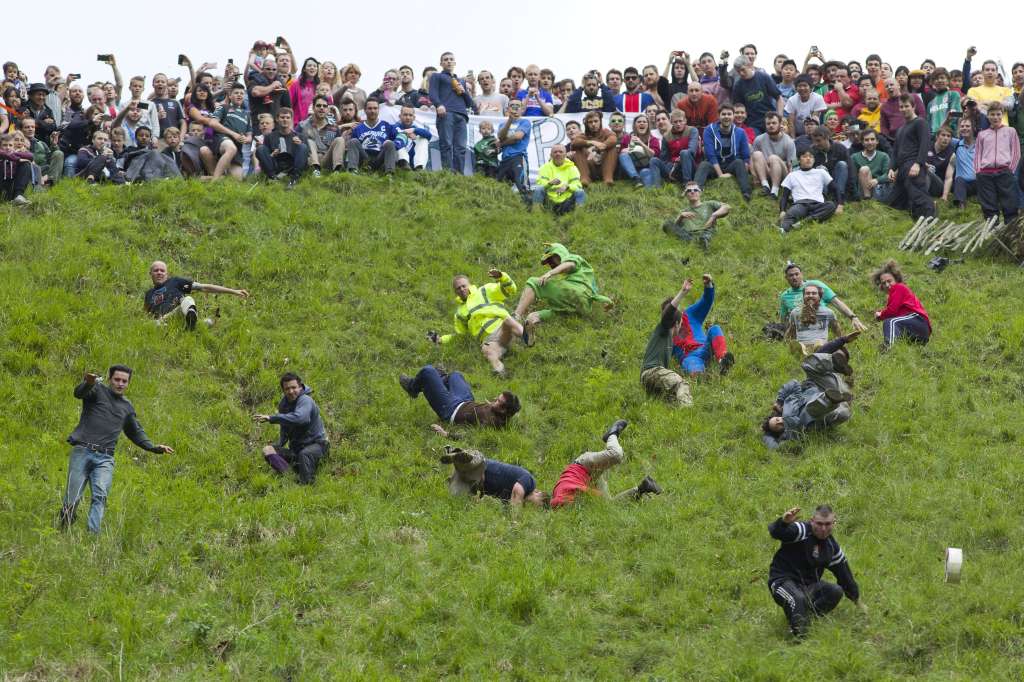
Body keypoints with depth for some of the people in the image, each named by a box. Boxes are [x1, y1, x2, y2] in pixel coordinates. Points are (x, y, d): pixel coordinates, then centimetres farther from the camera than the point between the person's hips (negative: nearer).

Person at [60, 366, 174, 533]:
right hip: (82, 452, -3)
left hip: (105, 459, 3)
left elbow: (136, 433, 33)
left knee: (100, 496, -19)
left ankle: (93, 534, -31)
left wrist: (154, 448, 19)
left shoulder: (127, 407, 22)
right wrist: (88, 383, -41)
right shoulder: (98, 390, 5)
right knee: (72, 499, -7)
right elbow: (79, 393, -17)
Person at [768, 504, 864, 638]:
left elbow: (844, 572, 19)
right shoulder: (801, 531, -14)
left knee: (836, 591, -16)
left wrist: (858, 601, 25)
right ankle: (799, 635, -22)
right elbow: (775, 532, -33)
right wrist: (784, 522, -59)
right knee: (798, 599, -38)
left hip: (809, 584, 7)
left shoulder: (831, 546, 8)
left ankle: (807, 614, -14)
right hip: (783, 581, -7)